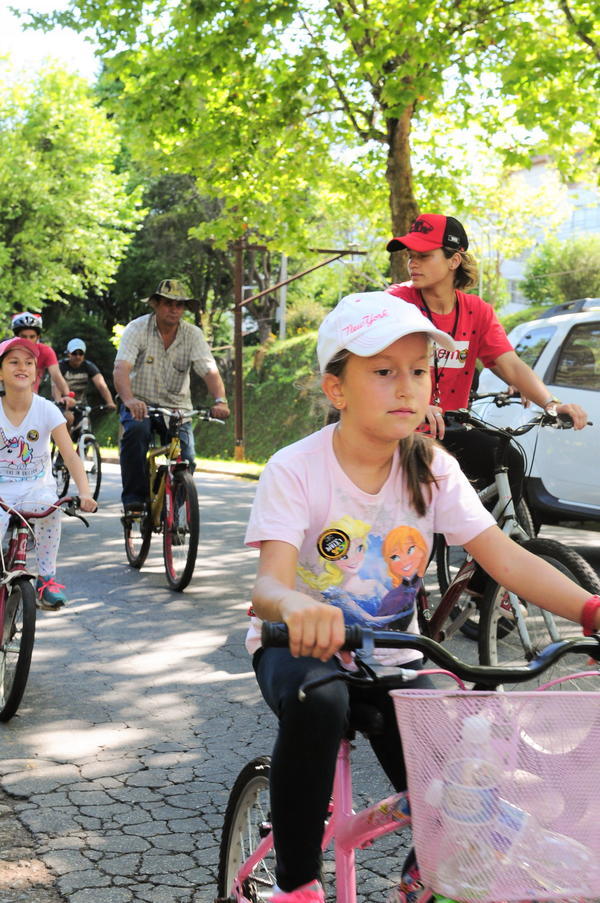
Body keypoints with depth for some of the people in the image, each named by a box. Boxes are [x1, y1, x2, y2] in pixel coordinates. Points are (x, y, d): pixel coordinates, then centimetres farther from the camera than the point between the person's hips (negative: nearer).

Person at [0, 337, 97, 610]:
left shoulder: (46, 409, -9)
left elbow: (69, 454, -18)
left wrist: (84, 492, -35)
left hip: (37, 487, 0)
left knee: (50, 508, -34)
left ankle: (47, 578, -16)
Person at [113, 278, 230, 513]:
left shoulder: (193, 334, -4)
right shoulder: (137, 329, -11)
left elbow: (210, 371, -15)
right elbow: (121, 369, -25)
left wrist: (220, 400, -37)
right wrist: (129, 399, -46)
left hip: (178, 408, 2)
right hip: (141, 405, -2)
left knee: (186, 460, -15)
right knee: (136, 430, -34)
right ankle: (133, 498, -22)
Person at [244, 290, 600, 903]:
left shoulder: (432, 469, -7)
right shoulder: (295, 470, -18)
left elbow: (505, 557, -14)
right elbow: (269, 584, -30)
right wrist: (294, 607, -57)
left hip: (390, 653, 3)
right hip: (302, 646, -3)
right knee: (317, 700, -38)